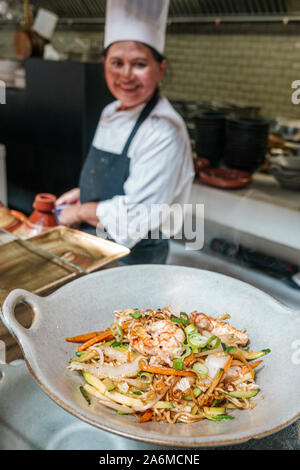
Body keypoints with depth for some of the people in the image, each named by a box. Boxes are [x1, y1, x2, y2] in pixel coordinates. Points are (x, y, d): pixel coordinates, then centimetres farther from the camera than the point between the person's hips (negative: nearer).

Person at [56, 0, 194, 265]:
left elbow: (133, 220, -27)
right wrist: (82, 193, 3)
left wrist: (80, 211, -15)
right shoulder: (111, 113, 2)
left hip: (134, 258, -8)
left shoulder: (164, 133, -25)